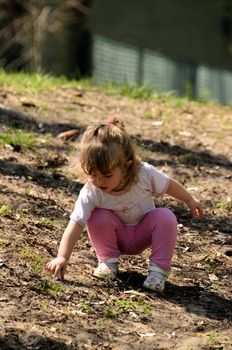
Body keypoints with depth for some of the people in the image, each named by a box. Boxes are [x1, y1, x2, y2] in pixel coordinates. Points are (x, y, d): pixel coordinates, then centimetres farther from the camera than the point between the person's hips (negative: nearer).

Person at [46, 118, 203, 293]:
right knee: (99, 217, -30)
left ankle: (159, 270, -17)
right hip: (116, 237, -1)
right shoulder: (90, 193, -32)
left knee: (166, 217, -28)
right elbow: (75, 226, -37)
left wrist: (190, 200, 8)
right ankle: (108, 261, -8)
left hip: (142, 234, 1)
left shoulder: (145, 174, -29)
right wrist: (62, 257, -48)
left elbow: (169, 185, -8)